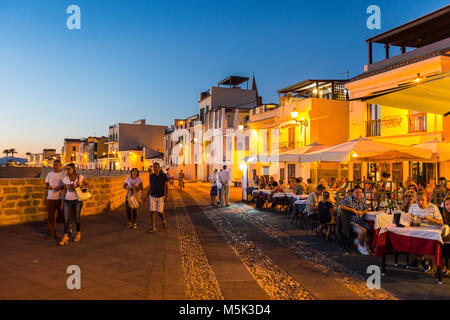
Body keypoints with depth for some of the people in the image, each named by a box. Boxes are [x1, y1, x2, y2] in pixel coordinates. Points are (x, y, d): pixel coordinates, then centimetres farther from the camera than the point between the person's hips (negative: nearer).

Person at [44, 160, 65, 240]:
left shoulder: (65, 174, -1)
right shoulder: (50, 174, 10)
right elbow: (46, 185, 11)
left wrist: (61, 187, -22)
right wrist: (48, 187, -13)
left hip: (61, 198, -3)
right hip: (50, 198, 3)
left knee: (62, 215, 1)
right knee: (51, 216, 3)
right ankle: (52, 233, 12)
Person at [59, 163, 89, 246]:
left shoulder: (80, 177, -7)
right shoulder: (66, 179, 2)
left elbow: (88, 184, 7)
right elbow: (65, 190, 10)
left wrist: (80, 186, -11)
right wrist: (62, 201, 9)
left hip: (77, 200, -2)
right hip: (68, 201, 2)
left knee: (77, 219, 8)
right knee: (66, 219, -6)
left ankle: (78, 234, 29)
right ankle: (65, 237, -4)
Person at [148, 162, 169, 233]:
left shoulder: (164, 175, -9)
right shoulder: (152, 176, 1)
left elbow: (167, 186, -8)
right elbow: (151, 186, 11)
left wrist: (167, 196, -16)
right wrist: (150, 196, 14)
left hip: (161, 197, -3)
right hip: (153, 197, 3)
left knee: (159, 212, -5)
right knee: (152, 212, -5)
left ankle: (164, 220, 29)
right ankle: (153, 228, 1)